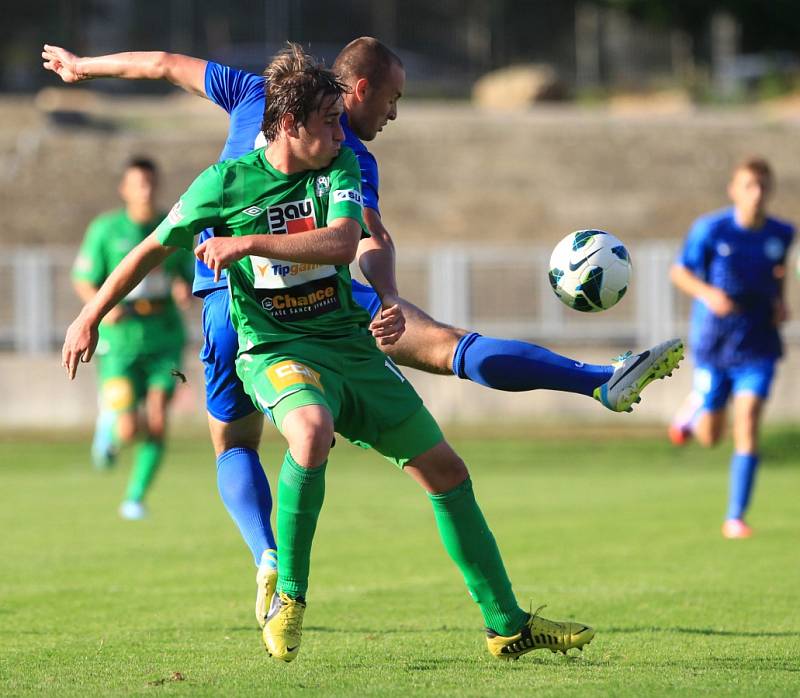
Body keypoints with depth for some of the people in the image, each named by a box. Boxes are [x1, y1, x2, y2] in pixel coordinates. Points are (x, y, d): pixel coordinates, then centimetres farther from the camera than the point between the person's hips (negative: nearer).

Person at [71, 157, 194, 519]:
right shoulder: (105, 229, -3)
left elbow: (189, 278, 15)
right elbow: (83, 282, 2)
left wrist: (186, 289, -9)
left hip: (164, 338, 2)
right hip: (120, 341, -2)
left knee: (157, 422, -14)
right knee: (129, 431, -9)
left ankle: (135, 498, 2)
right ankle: (109, 423, 29)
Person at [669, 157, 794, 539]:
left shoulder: (781, 234, 0)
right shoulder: (709, 229, -11)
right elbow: (679, 272, -2)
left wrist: (781, 301, 2)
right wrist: (707, 293, -21)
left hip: (758, 347, 1)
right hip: (713, 345, -1)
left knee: (747, 426, -12)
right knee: (710, 436, 8)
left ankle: (735, 518, -4)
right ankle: (694, 409, 46)